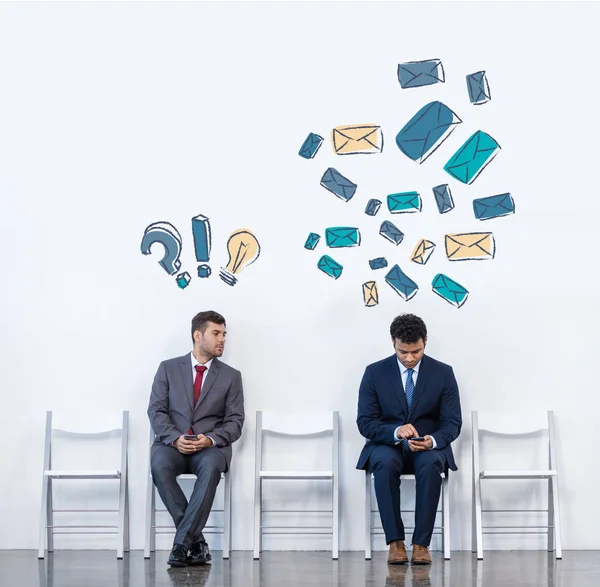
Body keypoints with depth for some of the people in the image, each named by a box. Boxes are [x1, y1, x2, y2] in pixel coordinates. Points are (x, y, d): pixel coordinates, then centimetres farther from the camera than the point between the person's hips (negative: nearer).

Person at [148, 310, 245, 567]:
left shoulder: (231, 376, 10)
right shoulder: (168, 368, 10)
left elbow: (235, 421, 3)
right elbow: (156, 411, 2)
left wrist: (209, 439, -16)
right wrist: (175, 438, -17)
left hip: (211, 447, 0)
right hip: (172, 443, 0)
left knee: (211, 467, -37)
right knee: (159, 465, -35)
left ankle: (182, 543, -32)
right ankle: (196, 540, -26)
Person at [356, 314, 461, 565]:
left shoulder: (443, 373, -2)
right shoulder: (374, 373, -4)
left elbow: (452, 422, -5)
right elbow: (365, 422, -8)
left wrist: (432, 440, -28)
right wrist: (396, 431, -28)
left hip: (428, 447, 0)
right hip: (387, 445, 0)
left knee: (431, 464, -36)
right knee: (385, 463, -37)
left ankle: (421, 543, -29)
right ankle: (395, 541, -28)